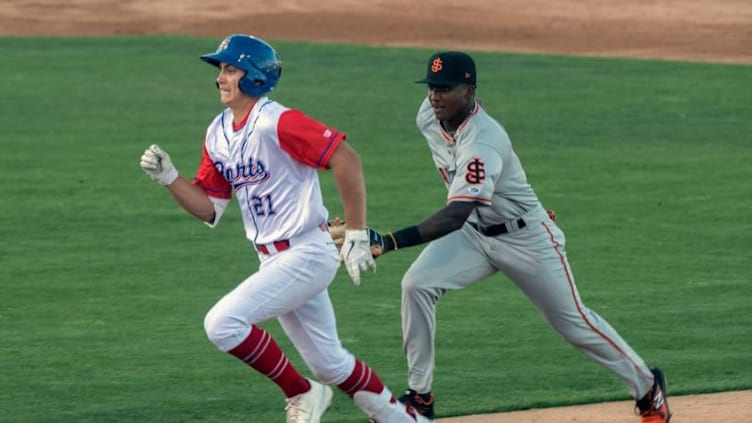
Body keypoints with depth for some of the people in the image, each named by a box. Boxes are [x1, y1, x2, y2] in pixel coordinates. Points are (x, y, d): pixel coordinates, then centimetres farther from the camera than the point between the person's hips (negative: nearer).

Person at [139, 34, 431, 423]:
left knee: (222, 323, -20)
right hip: (273, 260, 9)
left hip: (306, 255, -9)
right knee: (329, 364, 15)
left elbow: (345, 159, -23)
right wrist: (168, 177, -4)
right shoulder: (217, 134, 8)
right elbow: (209, 209, 12)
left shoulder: (277, 123, -18)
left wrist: (356, 235, -22)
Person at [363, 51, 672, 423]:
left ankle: (647, 388, 30)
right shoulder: (428, 116, -13)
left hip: (526, 238, -6)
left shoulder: (483, 143, -37)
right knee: (416, 284, -17)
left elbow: (455, 215, -48)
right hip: (474, 232, 6)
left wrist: (391, 241, -59)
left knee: (571, 322, 8)